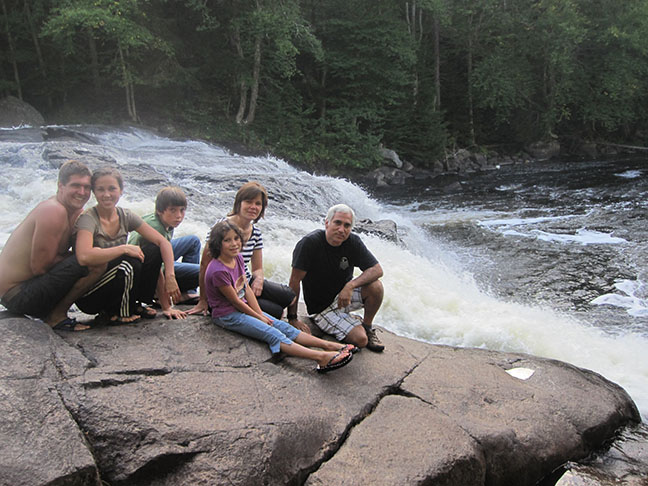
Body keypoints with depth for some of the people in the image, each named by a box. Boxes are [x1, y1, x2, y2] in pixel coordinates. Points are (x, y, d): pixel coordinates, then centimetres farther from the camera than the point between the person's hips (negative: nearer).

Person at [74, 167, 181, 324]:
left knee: (154, 251, -10)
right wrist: (125, 248, -28)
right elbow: (84, 257, -37)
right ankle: (115, 313, -5)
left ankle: (134, 304, 3)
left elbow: (163, 242, -5)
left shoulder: (126, 216, -2)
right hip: (87, 294, -6)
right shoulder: (88, 219, -19)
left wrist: (170, 275, -18)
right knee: (130, 263, -31)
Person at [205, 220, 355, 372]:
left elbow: (247, 289, 6)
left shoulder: (238, 258, 3)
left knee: (283, 326, -7)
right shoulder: (218, 271, -23)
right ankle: (321, 357, -36)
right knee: (272, 334, -23)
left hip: (244, 307, 8)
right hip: (227, 315, -8)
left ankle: (328, 345, -16)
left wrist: (260, 313, -3)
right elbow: (235, 301, -16)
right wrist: (259, 317, -7)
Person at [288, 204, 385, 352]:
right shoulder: (309, 243, -21)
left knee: (375, 286, -24)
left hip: (344, 296, 4)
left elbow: (377, 270, -12)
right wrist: (292, 318, -20)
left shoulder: (353, 242, -9)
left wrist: (351, 285, -28)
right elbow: (295, 280, -19)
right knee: (360, 340, -21)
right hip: (322, 308, -4)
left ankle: (366, 326, 2)